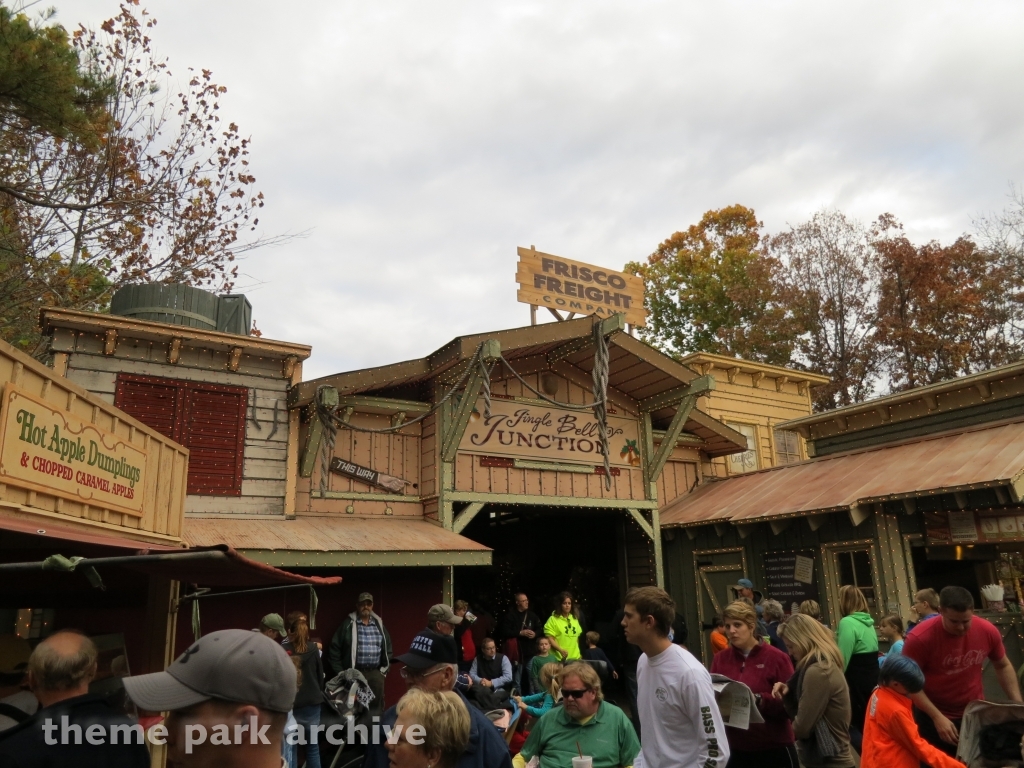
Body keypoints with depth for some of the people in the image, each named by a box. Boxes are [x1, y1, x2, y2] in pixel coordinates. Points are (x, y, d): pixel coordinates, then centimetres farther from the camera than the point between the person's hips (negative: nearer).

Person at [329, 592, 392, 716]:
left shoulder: (379, 624, 11)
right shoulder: (348, 624, -2)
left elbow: (387, 648, 17)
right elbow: (334, 649, -2)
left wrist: (385, 669, 10)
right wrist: (340, 672, -4)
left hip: (375, 673, 4)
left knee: (376, 706, 8)